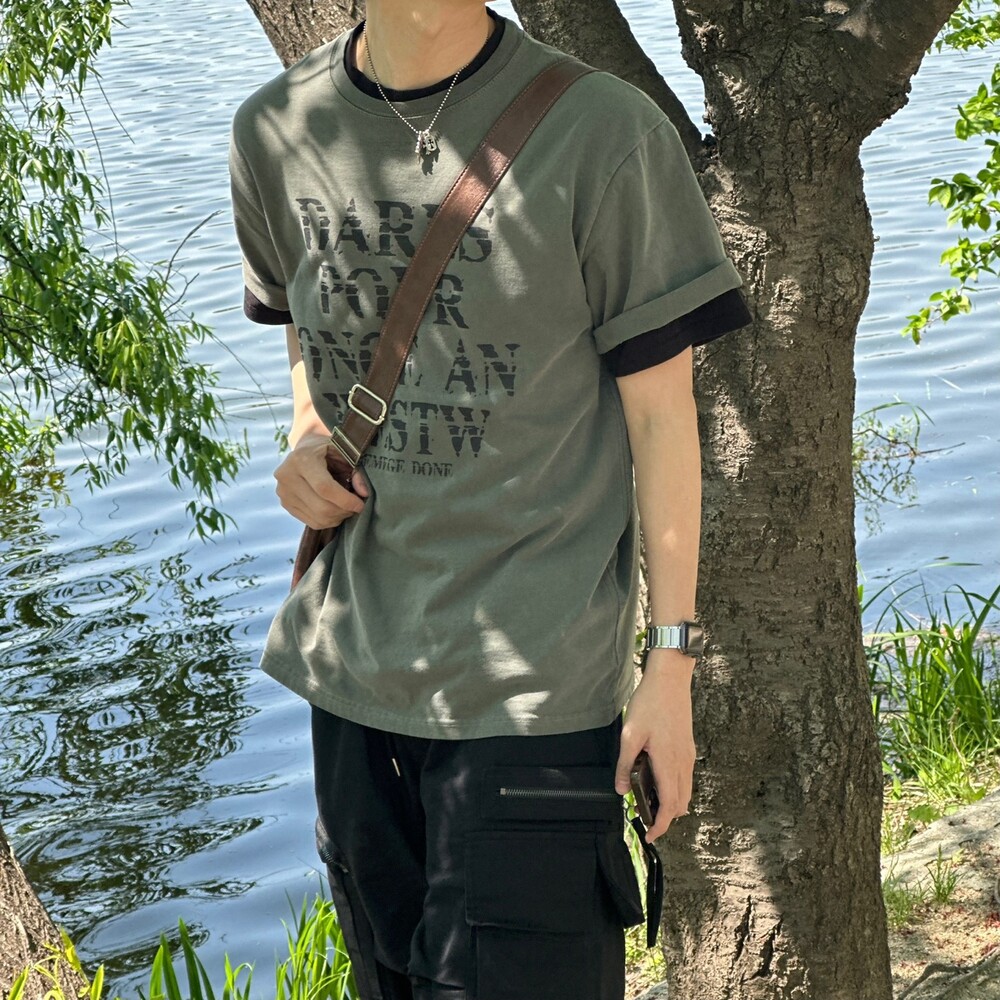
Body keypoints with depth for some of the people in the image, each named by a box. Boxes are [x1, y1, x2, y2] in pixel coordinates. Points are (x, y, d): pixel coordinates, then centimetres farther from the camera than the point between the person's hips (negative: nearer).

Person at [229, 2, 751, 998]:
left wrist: (671, 662, -5)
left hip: (533, 680, -5)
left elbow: (659, 412, -6)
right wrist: (306, 445, -2)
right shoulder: (274, 132, 3)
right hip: (353, 658, 5)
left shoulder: (602, 133, -11)